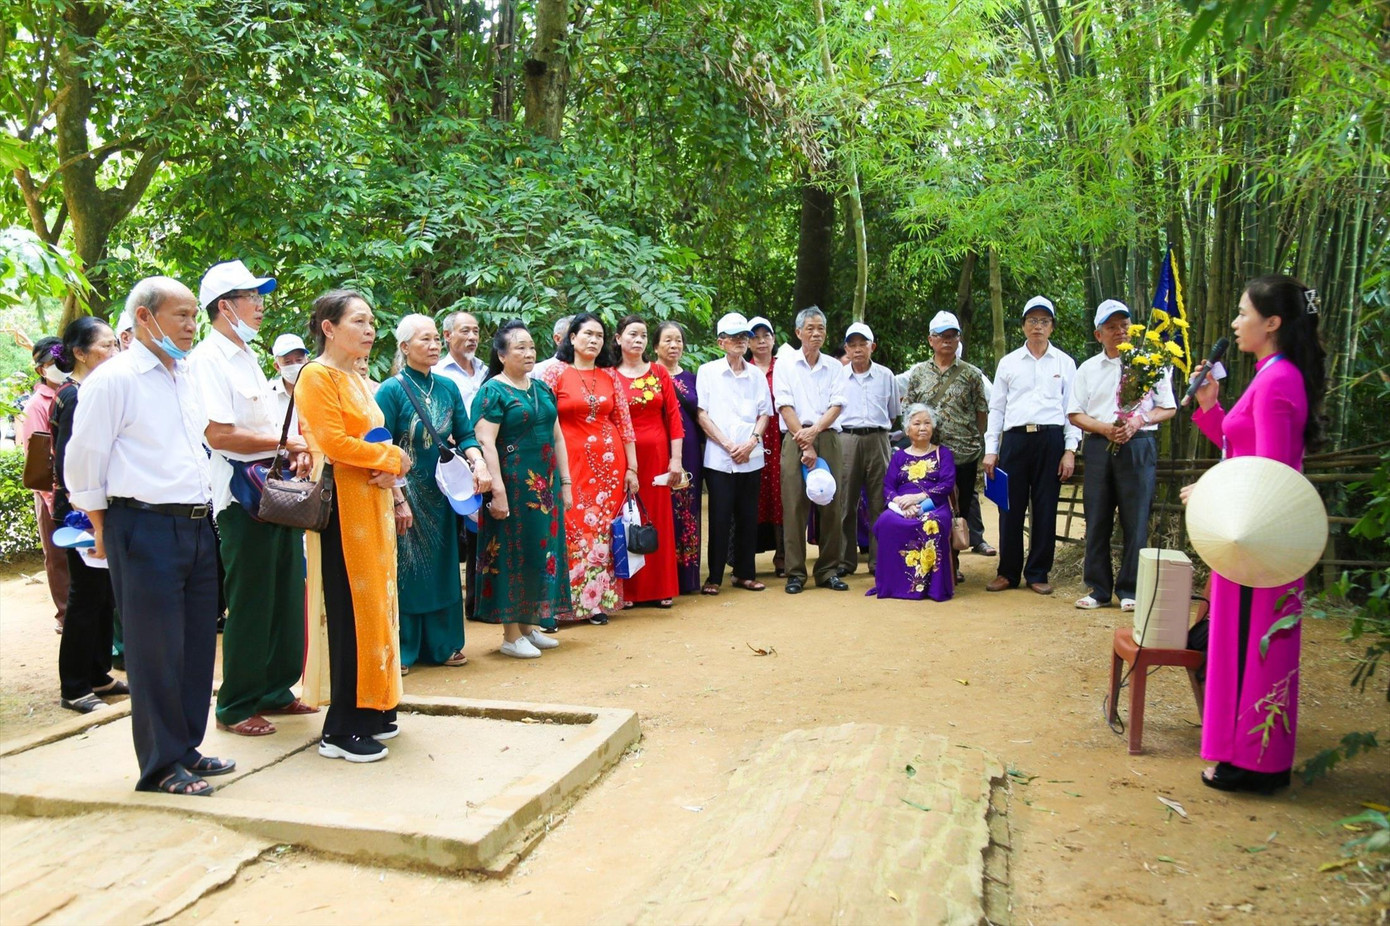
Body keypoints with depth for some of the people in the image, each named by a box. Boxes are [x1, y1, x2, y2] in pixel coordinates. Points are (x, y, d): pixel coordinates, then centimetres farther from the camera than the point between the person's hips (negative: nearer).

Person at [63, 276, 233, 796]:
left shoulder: (184, 379, 14)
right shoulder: (113, 379, -9)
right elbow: (83, 462, -6)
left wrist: (204, 510, 17)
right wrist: (103, 533, -2)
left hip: (197, 526, 7)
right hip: (146, 527, -7)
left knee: (197, 643, 12)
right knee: (156, 649, 1)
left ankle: (186, 747, 26)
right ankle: (162, 766, 13)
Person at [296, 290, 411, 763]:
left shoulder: (357, 378, 18)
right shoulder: (317, 376, -9)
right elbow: (334, 442, -18)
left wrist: (389, 469, -4)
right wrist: (393, 457, -8)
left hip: (370, 502, 9)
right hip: (342, 505, -9)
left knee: (373, 604, 11)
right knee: (349, 611, -7)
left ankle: (371, 712, 21)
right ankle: (341, 731, 1)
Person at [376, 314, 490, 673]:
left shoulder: (447, 387, 5)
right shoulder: (391, 390, -10)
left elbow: (464, 435, 5)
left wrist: (478, 462, -15)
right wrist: (398, 500, -18)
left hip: (443, 492, 5)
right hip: (407, 492, -5)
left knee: (442, 567, 11)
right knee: (405, 568, 2)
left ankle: (442, 644, 22)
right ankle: (401, 650, 13)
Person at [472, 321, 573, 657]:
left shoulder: (542, 389, 14)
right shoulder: (493, 392, -8)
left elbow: (557, 437, 17)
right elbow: (485, 443, -17)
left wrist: (565, 483, 12)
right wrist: (498, 490, -23)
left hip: (545, 487, 7)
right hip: (513, 486, -7)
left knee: (540, 552, 11)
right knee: (512, 555, -1)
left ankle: (530, 625, 23)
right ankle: (511, 635, 8)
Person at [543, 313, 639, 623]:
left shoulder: (610, 375, 10)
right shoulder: (556, 371, 1)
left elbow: (624, 423, 9)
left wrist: (631, 468, 6)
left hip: (610, 463, 3)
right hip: (572, 462, -3)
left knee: (604, 529, 4)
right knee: (572, 528, -5)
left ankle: (598, 600, 13)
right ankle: (563, 602, 4)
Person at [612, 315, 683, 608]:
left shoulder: (659, 373, 9)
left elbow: (673, 415, 5)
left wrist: (676, 458, -2)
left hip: (657, 455, 2)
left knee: (658, 520, 6)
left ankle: (660, 588, 16)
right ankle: (626, 590, 11)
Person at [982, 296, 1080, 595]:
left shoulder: (1064, 363, 9)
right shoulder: (1008, 362, 10)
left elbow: (1072, 409, 6)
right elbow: (996, 408, 10)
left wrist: (1070, 450, -2)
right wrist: (990, 450, 3)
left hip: (1051, 439, 0)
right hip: (1015, 438, 1)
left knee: (1045, 509, 3)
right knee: (1011, 508, 2)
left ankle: (1038, 574, 14)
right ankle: (1008, 572, 13)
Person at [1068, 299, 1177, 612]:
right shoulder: (1088, 369, 12)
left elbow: (1168, 408, 5)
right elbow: (1075, 414, 8)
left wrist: (1139, 420, -13)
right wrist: (1105, 428, -9)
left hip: (1138, 446, -2)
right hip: (1099, 446, 2)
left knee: (1136, 522, -1)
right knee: (1097, 521, 4)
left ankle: (1130, 590, 8)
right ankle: (1098, 589, 13)